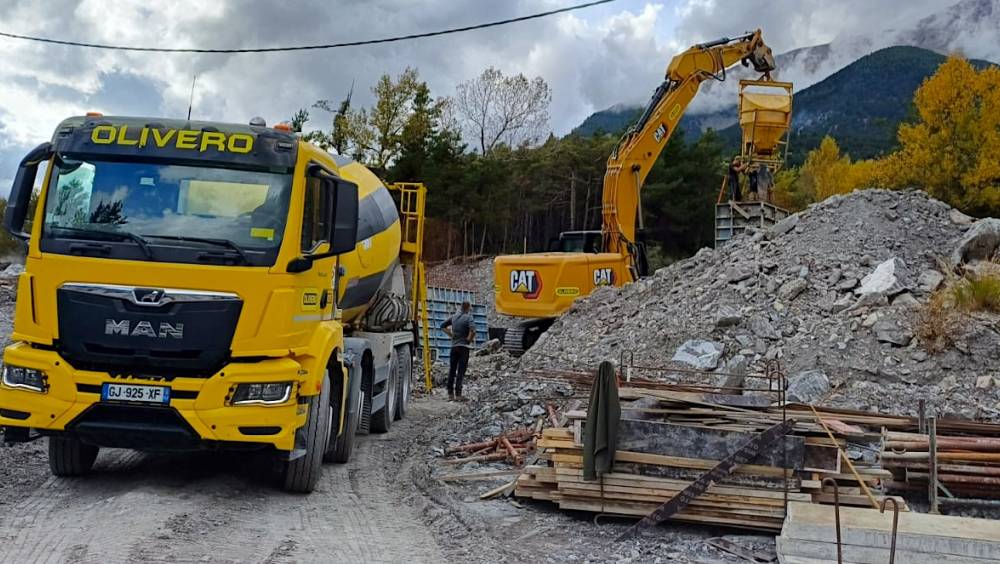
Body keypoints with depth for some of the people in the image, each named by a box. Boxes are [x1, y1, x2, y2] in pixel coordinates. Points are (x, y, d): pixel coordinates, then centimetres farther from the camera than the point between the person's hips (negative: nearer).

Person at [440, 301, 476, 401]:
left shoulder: (454, 317, 8)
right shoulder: (468, 318, -11)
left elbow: (443, 326, 15)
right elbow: (473, 330, -27)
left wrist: (451, 335, 12)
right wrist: (470, 339, -11)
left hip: (454, 345, 6)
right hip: (464, 346, -6)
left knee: (452, 370, 11)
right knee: (461, 371, -5)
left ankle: (450, 393, 15)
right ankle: (458, 394, -8)